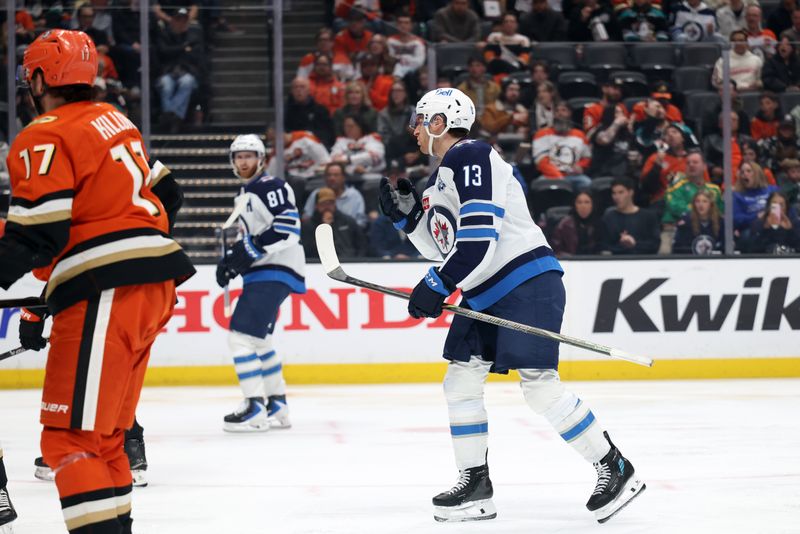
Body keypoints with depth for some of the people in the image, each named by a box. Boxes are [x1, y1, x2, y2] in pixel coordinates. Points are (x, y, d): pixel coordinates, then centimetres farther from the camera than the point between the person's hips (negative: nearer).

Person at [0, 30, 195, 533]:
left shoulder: (45, 139, -9)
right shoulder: (114, 120, 18)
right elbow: (160, 190, 25)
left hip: (106, 296, -9)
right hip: (154, 286, 9)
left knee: (72, 435, -11)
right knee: (103, 431, 17)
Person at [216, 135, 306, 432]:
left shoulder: (269, 187, -11)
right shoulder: (244, 195, 21)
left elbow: (288, 226, -23)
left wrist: (251, 250, -23)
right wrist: (232, 259, 13)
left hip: (275, 272, -11)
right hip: (261, 274, 11)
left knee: (242, 334, -17)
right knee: (259, 340, 17)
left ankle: (255, 410, -18)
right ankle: (277, 408, 24)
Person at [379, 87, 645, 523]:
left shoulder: (469, 157, -13)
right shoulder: (443, 174, 19)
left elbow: (480, 239, -22)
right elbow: (446, 248, 22)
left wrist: (438, 286, -19)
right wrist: (407, 215, 10)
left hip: (527, 282, -11)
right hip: (484, 293, 11)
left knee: (539, 385, -15)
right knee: (460, 380, 7)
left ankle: (615, 470, -7)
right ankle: (475, 487, 12)